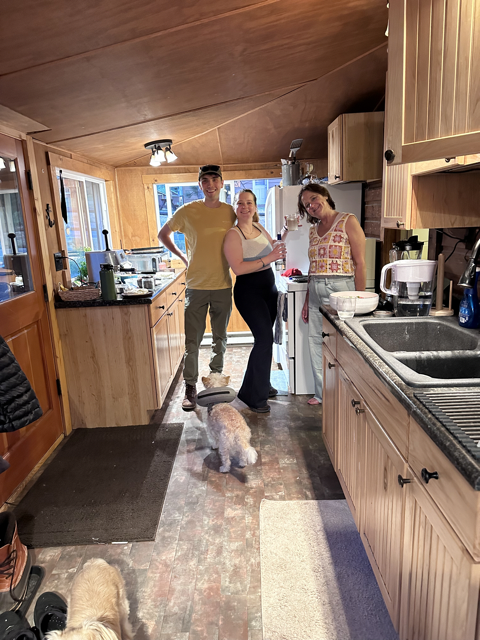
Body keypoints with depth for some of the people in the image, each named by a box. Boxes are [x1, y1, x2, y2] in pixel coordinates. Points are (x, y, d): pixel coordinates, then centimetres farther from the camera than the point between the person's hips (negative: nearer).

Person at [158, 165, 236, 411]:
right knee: (192, 342, 1)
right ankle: (190, 388, 16)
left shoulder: (231, 212, 2)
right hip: (196, 286, -2)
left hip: (223, 285, 2)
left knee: (220, 338, 14)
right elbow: (163, 234, 11)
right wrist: (182, 256, 3)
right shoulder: (187, 211, -4)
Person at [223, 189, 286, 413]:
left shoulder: (259, 228, 10)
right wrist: (267, 259, -25)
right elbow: (238, 268, -24)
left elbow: (274, 249, 26)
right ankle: (253, 396, -1)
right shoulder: (233, 235, -13)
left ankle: (262, 385, 32)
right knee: (264, 339, -13)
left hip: (269, 287, 8)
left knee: (265, 338, 14)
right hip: (249, 291, -8)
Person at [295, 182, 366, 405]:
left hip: (340, 289, -7)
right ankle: (322, 393, 25)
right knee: (316, 344, 11)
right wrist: (307, 301, 16)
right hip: (315, 292, 7)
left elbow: (360, 263, -8)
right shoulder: (313, 229, 15)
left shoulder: (348, 222, -3)